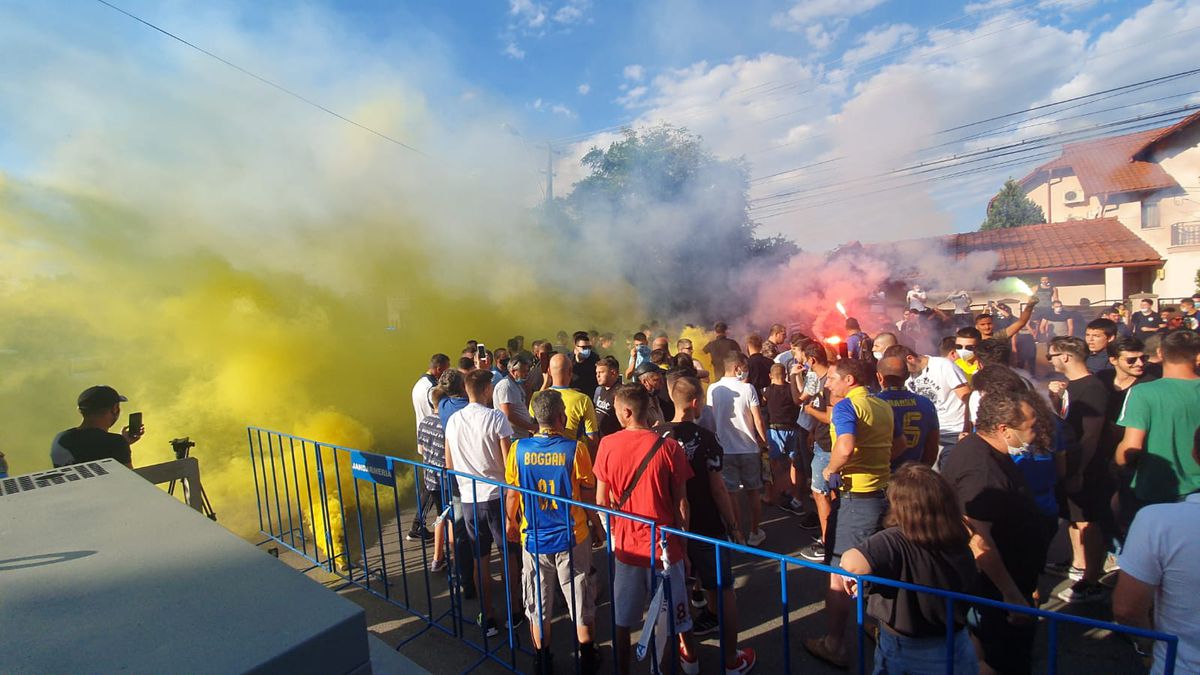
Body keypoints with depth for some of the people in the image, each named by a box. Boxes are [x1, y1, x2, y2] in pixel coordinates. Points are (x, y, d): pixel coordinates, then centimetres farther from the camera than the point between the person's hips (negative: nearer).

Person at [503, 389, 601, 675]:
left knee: (538, 607, 18)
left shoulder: (518, 448, -9)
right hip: (572, 538, -2)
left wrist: (511, 523, 16)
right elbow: (589, 495, -9)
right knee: (581, 603, 16)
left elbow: (512, 493, 0)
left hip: (533, 538, 2)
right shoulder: (575, 448, -16)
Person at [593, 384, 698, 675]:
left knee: (622, 621, 18)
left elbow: (601, 500, -2)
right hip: (664, 545, -1)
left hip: (625, 544, 2)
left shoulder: (608, 445, -9)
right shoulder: (669, 447, -13)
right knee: (669, 620, 16)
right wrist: (684, 543, 5)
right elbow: (681, 503, -8)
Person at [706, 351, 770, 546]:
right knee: (753, 492, 16)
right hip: (749, 448, 0)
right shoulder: (748, 388, -10)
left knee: (731, 494, 9)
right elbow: (758, 420, -8)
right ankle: (754, 533, 26)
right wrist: (764, 441, 6)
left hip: (724, 450, 1)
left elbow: (710, 419, 2)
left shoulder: (713, 389, -6)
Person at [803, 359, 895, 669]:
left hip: (856, 496, -8)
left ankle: (834, 645, 13)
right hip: (884, 492, 8)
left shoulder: (846, 405, -15)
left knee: (839, 573, 3)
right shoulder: (883, 407, 9)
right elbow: (896, 446, 18)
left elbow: (846, 447, -32)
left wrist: (830, 469, -15)